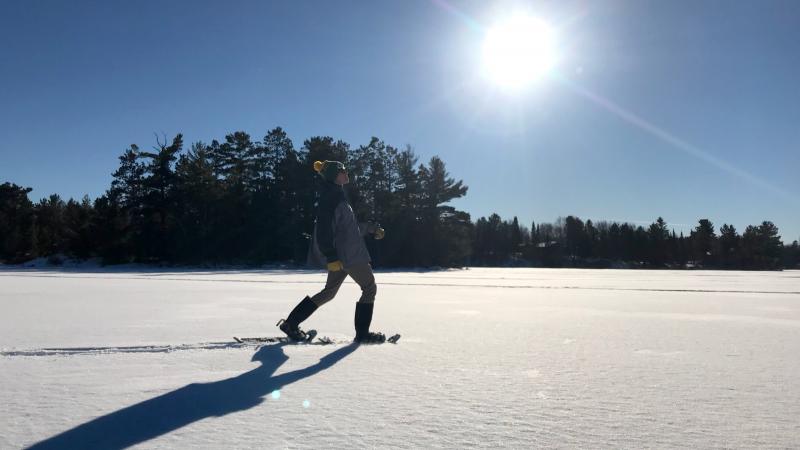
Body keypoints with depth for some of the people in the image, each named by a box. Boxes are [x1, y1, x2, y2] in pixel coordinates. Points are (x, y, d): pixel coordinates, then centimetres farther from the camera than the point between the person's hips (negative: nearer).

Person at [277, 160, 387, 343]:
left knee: (329, 291, 16)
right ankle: (362, 333, 8)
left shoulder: (338, 195, 18)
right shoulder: (330, 196, -13)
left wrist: (372, 229, 27)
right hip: (348, 254, -10)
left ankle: (291, 323, 18)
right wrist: (331, 257, -26)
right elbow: (324, 229, -22)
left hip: (340, 255, 10)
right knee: (370, 288, 2)